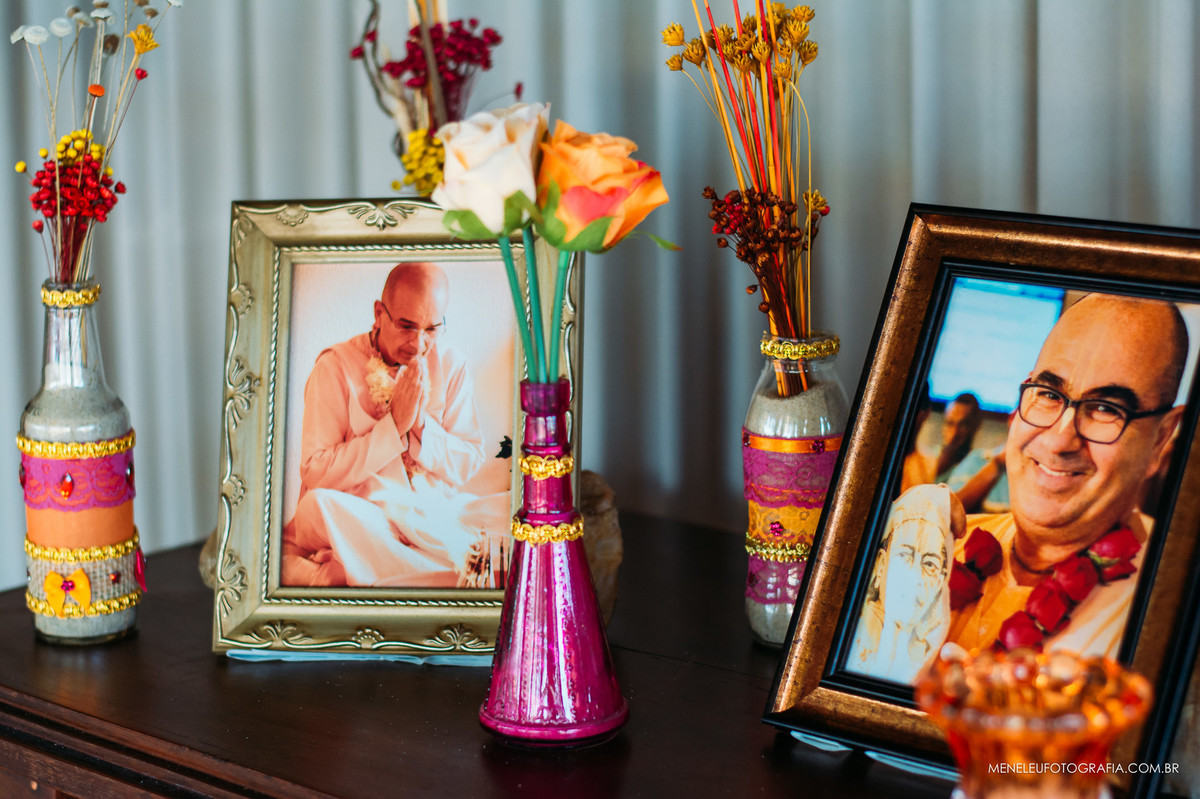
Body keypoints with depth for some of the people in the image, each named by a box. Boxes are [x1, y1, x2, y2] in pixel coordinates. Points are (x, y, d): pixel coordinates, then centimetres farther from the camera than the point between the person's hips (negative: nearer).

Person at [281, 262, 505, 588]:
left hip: (437, 515, 3)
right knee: (318, 505, -36)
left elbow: (468, 465, 7)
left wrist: (422, 424, -11)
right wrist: (394, 425, -16)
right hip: (359, 517, -3)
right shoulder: (336, 366, -5)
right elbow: (315, 474, -12)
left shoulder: (450, 365, 7)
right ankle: (467, 563, -39)